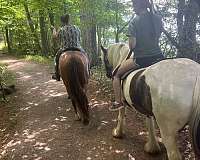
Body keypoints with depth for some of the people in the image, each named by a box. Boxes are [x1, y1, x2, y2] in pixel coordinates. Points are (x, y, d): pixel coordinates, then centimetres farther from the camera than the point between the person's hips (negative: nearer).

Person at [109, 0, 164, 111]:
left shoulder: (134, 22, -13)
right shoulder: (158, 19, 3)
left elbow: (131, 45, -16)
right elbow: (157, 37, 13)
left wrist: (131, 48, 6)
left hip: (140, 59, -5)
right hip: (157, 56, 5)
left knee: (117, 74, 15)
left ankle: (118, 102, 15)